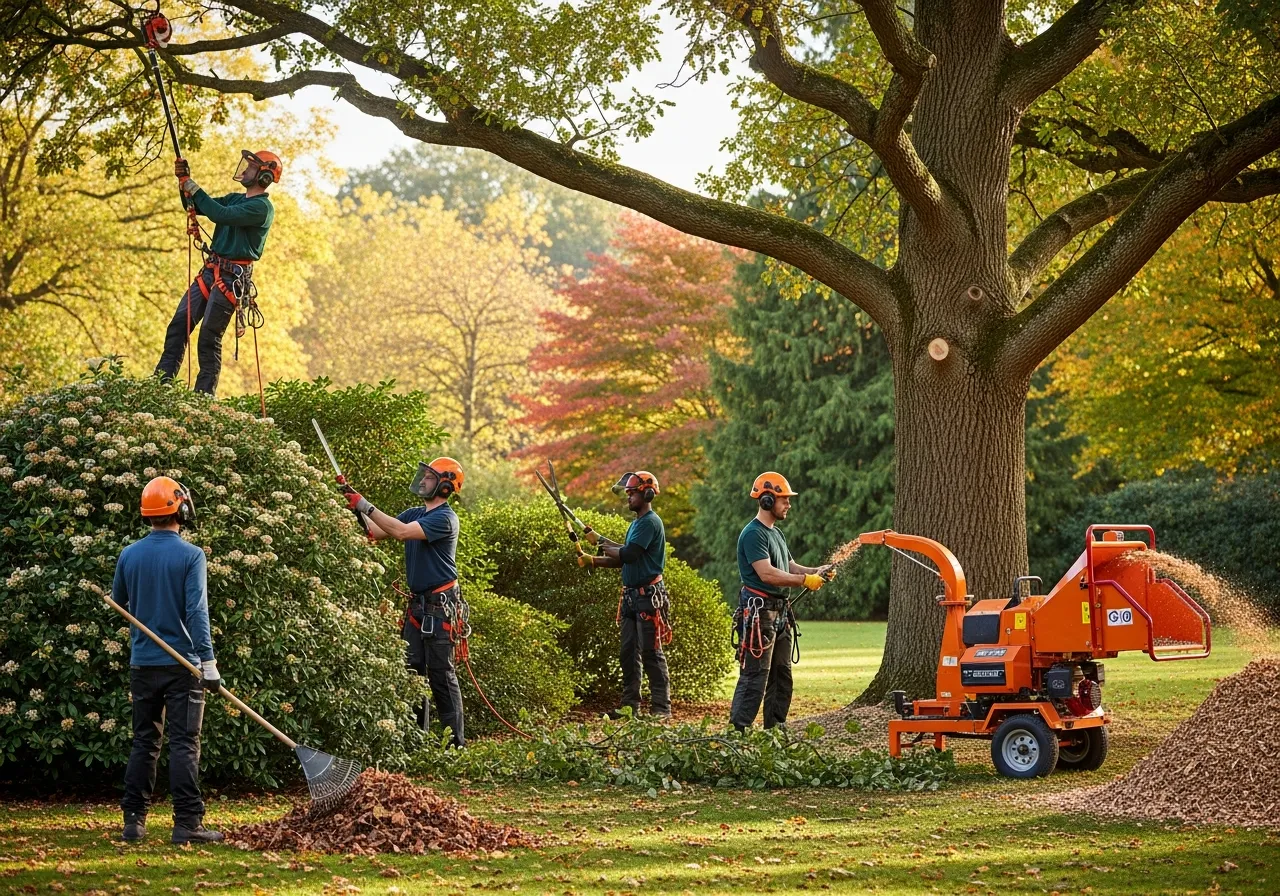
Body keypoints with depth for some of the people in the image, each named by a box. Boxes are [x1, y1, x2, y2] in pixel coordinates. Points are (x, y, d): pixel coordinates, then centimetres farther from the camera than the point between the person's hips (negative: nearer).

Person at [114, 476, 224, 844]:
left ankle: (134, 821, 11)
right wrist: (208, 661, -19)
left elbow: (117, 601, 18)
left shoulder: (129, 555, 4)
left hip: (142, 663, 4)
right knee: (184, 744, -3)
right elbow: (197, 611, -18)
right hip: (182, 663, -4)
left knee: (143, 742, 12)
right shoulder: (191, 555, -10)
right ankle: (187, 823, -6)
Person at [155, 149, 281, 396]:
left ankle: (204, 395, -3)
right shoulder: (235, 199, 19)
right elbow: (197, 206, 16)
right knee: (179, 325, 1)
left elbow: (222, 215, -23)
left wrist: (195, 189, -17)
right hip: (210, 271, 9)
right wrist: (184, 180, 1)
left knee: (209, 337, -9)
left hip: (232, 277, -8)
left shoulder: (262, 207, -11)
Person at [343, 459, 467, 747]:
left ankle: (455, 741, -5)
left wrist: (366, 507, -23)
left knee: (441, 673, -8)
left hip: (440, 606, -9)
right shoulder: (414, 513, 14)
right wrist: (356, 509, -5)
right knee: (413, 669, 9)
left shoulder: (445, 518, -13)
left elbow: (402, 531, -25)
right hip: (417, 604, 9)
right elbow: (376, 532, 8)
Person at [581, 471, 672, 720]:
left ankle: (661, 707, -5)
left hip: (648, 596, -10)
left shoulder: (650, 522, -13)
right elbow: (622, 560, 19)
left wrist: (604, 546, -7)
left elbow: (629, 554, -22)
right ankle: (630, 705, 15)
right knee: (629, 652, 10)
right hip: (631, 595, 10)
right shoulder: (636, 523, 18)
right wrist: (593, 561, 7)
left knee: (651, 652, -8)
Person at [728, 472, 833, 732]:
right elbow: (767, 574, -22)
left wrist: (817, 572, 5)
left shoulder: (776, 532, 19)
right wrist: (805, 580, -18)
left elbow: (790, 567, 22)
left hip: (780, 612, 10)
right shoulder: (753, 534, -13)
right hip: (759, 612, -10)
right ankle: (738, 731, -11)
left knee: (781, 676, 13)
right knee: (755, 676, -12)